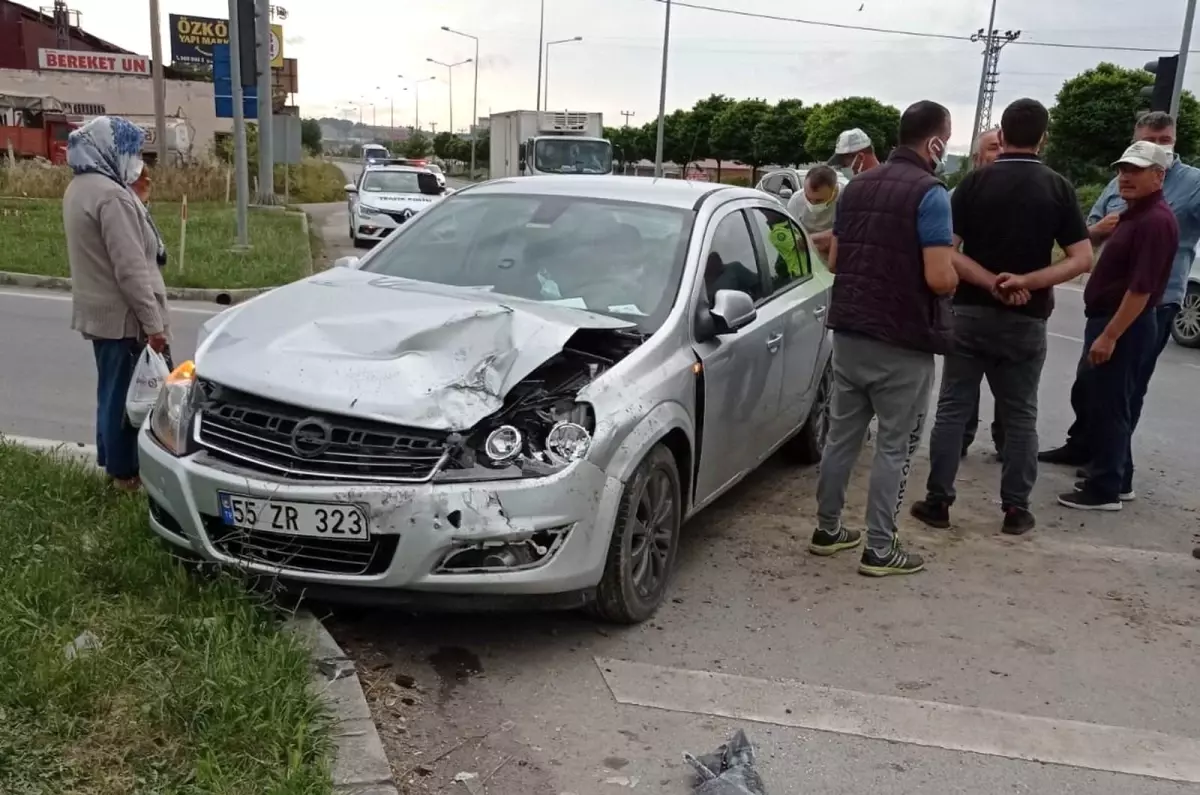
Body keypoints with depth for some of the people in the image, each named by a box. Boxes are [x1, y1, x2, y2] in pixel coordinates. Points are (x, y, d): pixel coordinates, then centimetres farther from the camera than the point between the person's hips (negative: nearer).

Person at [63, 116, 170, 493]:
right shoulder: (111, 195, -21)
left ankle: (111, 460, 31)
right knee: (125, 392, 1)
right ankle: (125, 472, 12)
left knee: (112, 389, 19)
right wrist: (153, 322, -21)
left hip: (97, 310, 10)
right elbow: (130, 268, -24)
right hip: (122, 315, -10)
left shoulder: (79, 189, 11)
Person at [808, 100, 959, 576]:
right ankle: (879, 548, 10)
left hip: (848, 332, 7)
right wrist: (957, 277, 2)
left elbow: (834, 261, 16)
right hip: (903, 342, -7)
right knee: (895, 446, 3)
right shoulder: (930, 194, -13)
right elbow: (939, 278, -19)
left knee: (842, 433, 16)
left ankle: (827, 529, 25)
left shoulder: (857, 187, 10)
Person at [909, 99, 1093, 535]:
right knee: (1020, 416, 11)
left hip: (970, 312, 0)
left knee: (952, 409, 7)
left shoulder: (976, 181, -3)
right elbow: (1082, 258, -6)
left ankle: (938, 501, 10)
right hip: (1026, 320, 1)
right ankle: (1016, 509, 15)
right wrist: (1025, 282, -14)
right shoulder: (1058, 188, 0)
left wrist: (991, 283, -14)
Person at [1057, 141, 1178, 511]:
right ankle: (1116, 479, 27)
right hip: (1111, 319, 11)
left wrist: (1109, 336, -25)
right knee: (1101, 402, 17)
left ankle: (1104, 490, 3)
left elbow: (1141, 288, -24)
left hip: (1125, 327, -11)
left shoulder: (1156, 221, -18)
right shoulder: (1134, 213, 15)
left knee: (1107, 407, -5)